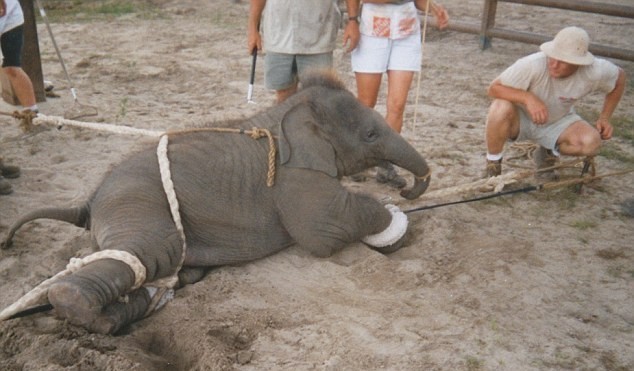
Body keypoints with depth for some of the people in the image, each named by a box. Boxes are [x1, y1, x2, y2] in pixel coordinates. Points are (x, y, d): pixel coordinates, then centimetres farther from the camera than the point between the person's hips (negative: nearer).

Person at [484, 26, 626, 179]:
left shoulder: (595, 72, -21)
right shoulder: (532, 65, -33)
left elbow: (619, 77, 1)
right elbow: (494, 88, -27)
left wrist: (604, 118, -5)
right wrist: (528, 97, -43)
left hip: (557, 123, 3)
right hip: (520, 119, -3)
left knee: (591, 142, -26)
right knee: (502, 108, -38)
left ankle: (549, 153, 8)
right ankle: (493, 166, -12)